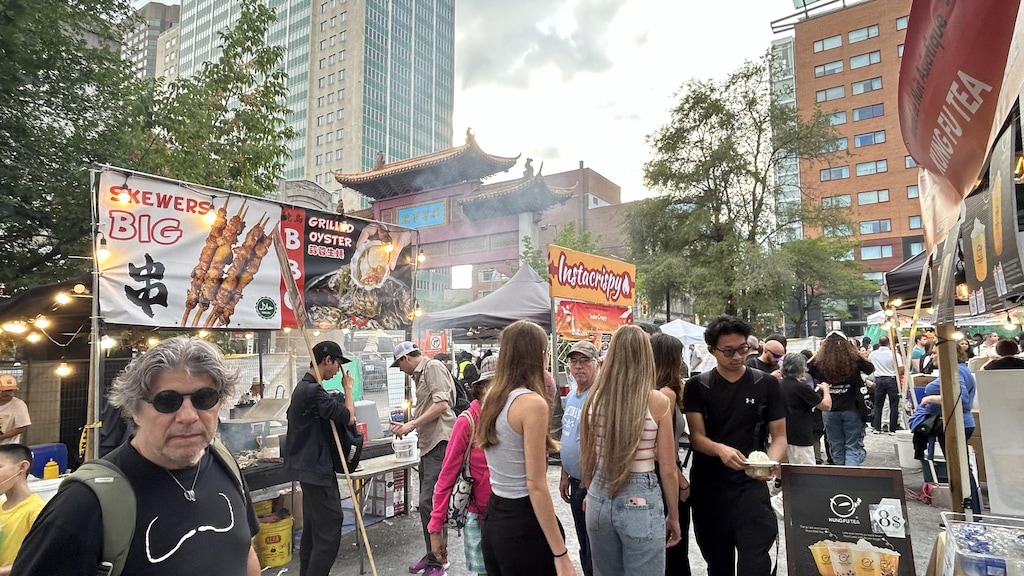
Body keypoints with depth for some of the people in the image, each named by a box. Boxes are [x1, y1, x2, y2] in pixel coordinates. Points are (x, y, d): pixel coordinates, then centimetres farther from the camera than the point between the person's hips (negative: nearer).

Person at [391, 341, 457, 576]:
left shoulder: (433, 367, -9)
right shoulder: (420, 374, 19)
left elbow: (441, 404, -19)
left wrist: (412, 424, -15)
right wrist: (407, 426, 25)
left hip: (440, 443, -10)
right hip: (429, 444, 10)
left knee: (430, 503, -8)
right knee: (428, 503, 15)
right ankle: (432, 555, 27)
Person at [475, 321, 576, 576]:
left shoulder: (492, 398, 5)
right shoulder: (532, 403, -19)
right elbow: (536, 486, -20)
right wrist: (560, 554, -16)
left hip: (494, 517, 8)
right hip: (524, 521, -8)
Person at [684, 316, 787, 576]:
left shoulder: (767, 384, 2)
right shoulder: (696, 386, -1)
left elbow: (779, 435, 2)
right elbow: (696, 436, -6)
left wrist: (772, 461, -20)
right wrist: (720, 449, -28)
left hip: (751, 484, -1)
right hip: (707, 486, 1)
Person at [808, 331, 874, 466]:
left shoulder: (819, 362, -8)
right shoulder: (854, 360, -9)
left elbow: (805, 368, 12)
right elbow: (871, 369, 11)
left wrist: (818, 351, 12)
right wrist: (856, 352, 13)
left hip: (829, 411, 1)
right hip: (852, 410, -1)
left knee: (836, 448, 14)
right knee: (853, 447, 6)